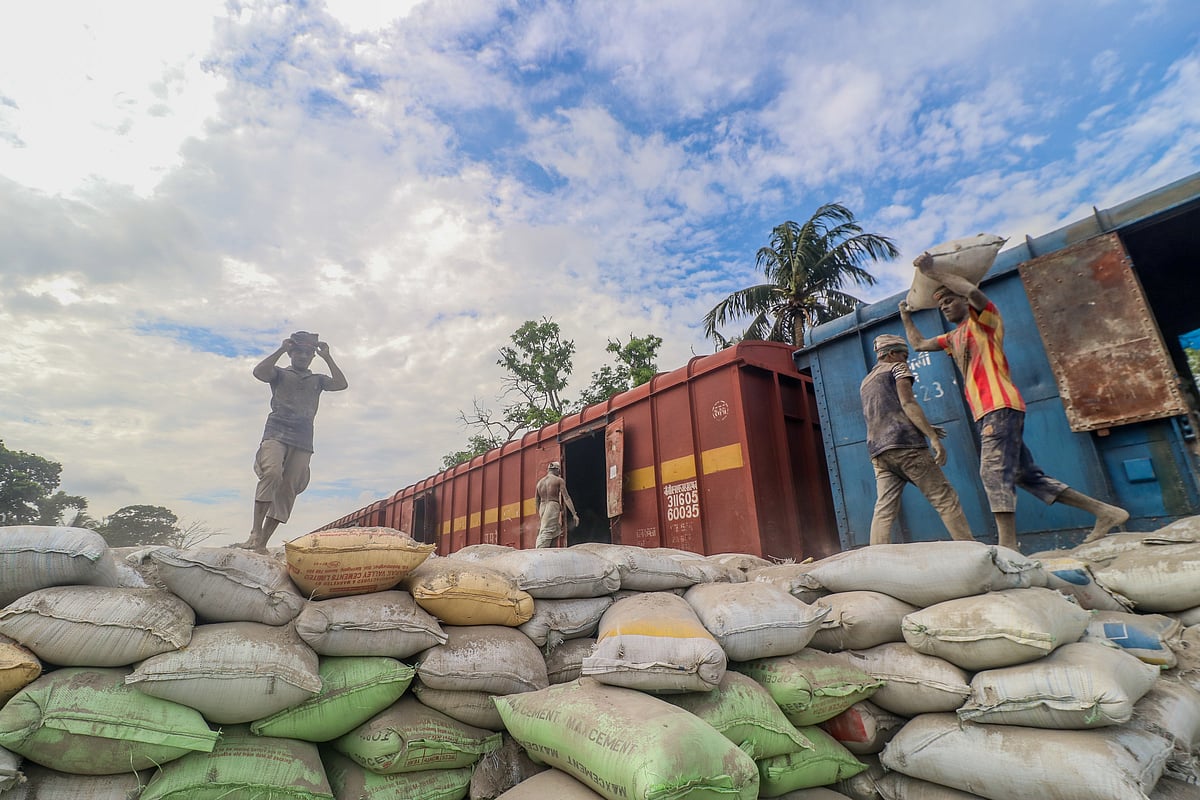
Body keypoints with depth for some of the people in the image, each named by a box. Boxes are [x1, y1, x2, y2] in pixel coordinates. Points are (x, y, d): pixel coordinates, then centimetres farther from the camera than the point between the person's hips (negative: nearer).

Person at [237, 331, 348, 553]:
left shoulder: (317, 380, 21)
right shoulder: (280, 374, 15)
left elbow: (341, 384, 3)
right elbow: (259, 372, -6)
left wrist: (327, 357, 3)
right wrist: (281, 350, -5)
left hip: (302, 443, 3)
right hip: (276, 435, -2)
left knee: (287, 491, -3)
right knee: (272, 473, -29)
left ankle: (262, 543, 2)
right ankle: (255, 532, -26)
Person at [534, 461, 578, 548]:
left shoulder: (540, 482, 17)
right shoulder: (559, 480, 2)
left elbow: (536, 501, 20)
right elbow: (566, 498, -5)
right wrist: (574, 514, -5)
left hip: (542, 508, 6)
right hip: (553, 506, -6)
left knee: (556, 531, 14)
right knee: (547, 532, -14)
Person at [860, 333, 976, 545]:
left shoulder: (865, 383, 28)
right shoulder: (897, 368, 9)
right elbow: (907, 403, -7)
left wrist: (924, 430, 33)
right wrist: (933, 437, -12)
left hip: (878, 452, 6)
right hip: (905, 445, -6)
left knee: (884, 510, -1)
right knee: (945, 499, -1)